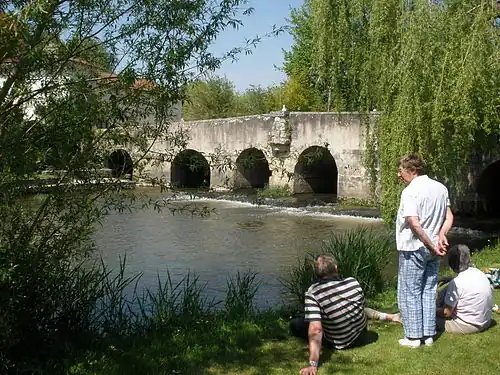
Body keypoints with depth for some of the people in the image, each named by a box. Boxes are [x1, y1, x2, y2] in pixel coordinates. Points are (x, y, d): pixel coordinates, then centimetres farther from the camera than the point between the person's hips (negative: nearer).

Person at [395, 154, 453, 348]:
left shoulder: (410, 192, -18)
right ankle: (429, 335, 21)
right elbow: (449, 217, 6)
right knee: (429, 291, 15)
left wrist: (432, 245, -17)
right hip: (433, 250, 7)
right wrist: (441, 235, -7)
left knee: (409, 292, 5)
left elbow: (414, 224, -25)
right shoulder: (440, 188, 7)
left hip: (413, 249, -7)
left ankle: (414, 336, 10)